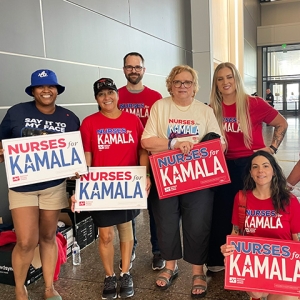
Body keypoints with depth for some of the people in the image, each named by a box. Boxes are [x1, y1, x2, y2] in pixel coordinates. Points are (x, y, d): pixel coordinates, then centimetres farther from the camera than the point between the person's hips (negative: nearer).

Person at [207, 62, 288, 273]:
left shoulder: (255, 104, -10)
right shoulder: (213, 109, 0)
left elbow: (282, 124, 2)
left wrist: (272, 148, -5)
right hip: (224, 167, 4)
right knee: (222, 214, 9)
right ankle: (219, 260, 26)